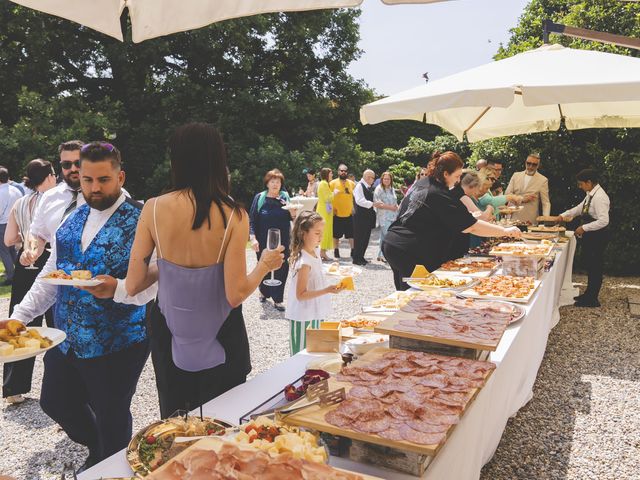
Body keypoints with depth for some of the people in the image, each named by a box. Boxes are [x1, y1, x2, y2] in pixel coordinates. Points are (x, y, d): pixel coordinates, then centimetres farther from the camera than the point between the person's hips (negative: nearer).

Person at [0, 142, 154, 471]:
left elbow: (152, 284, -19)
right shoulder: (72, 221, 8)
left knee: (111, 419, 8)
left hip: (116, 344, -7)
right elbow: (49, 277, 12)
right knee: (54, 403, 22)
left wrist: (115, 289, -36)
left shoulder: (140, 222, -14)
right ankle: (98, 451, 48)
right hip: (65, 341, 7)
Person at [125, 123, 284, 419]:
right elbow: (236, 294, -17)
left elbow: (133, 286, -7)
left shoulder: (153, 209, -11)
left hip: (169, 336, 2)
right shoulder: (234, 216, -17)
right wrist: (265, 264, 0)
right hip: (220, 340, -2)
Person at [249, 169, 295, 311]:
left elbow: (291, 218, 5)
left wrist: (293, 214, -17)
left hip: (282, 241, 1)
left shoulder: (285, 197, 1)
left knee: (281, 269, 0)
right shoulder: (260, 198, -4)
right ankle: (264, 292, 36)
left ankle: (277, 299, 10)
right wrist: (253, 238, -13)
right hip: (263, 241, -1)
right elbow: (252, 219, -4)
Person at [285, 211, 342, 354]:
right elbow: (301, 294, -22)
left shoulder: (315, 251, 4)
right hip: (303, 317, -9)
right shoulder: (304, 262, -23)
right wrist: (326, 290, -28)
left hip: (315, 314, 9)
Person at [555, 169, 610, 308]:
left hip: (597, 237, -10)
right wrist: (563, 216, 16)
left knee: (595, 266, 1)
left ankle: (592, 299, 12)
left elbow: (603, 221, -27)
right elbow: (580, 208, 23)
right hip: (590, 236, 10)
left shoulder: (599, 197, -22)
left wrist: (584, 228, -22)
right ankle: (589, 294, 33)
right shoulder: (590, 195, 7)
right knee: (588, 264, 19)